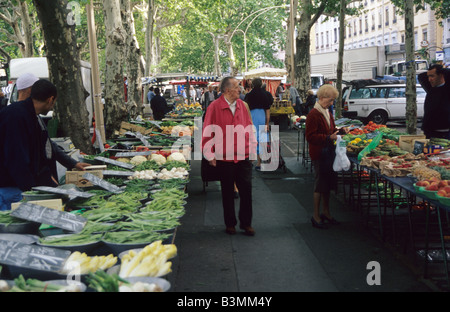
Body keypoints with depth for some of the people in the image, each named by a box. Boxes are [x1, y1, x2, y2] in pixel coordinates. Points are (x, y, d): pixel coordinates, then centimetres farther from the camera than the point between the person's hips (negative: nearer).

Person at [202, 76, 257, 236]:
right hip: (224, 158, -3)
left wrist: (252, 148, 11)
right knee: (227, 192, 9)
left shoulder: (241, 105, 6)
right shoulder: (214, 107, -7)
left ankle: (246, 223, 16)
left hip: (243, 157, 3)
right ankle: (230, 224, 23)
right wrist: (210, 155, -4)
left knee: (246, 190, 2)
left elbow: (249, 128, 15)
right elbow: (207, 132, -4)